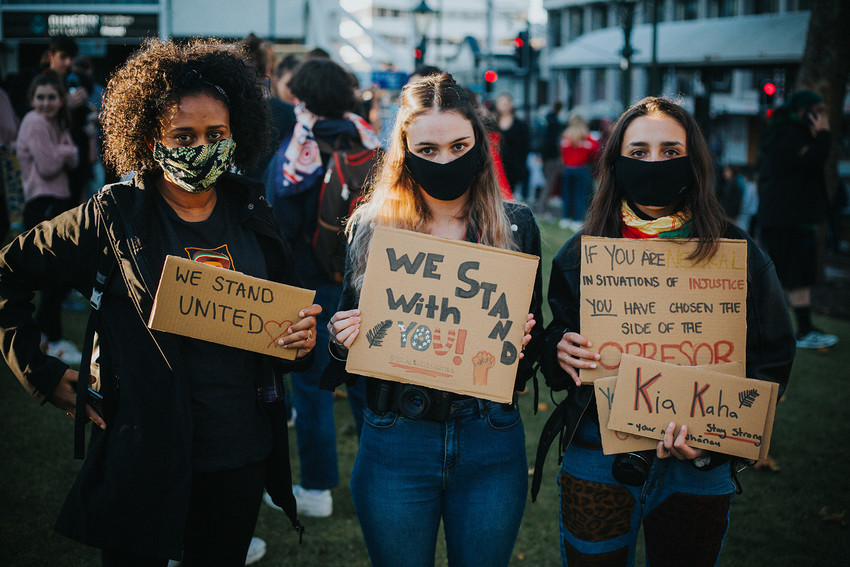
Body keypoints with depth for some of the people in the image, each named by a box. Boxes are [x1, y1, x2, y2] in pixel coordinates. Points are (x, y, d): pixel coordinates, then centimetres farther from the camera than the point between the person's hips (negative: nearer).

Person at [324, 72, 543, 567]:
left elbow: (536, 339, 5)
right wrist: (343, 341, -16)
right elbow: (349, 334, 6)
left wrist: (521, 340, -17)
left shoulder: (515, 225, 0)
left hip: (490, 442, 1)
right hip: (396, 445, 0)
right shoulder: (372, 228, -1)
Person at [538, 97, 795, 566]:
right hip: (596, 463, 1)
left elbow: (771, 361, -1)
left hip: (697, 471, 0)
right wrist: (559, 353, -16)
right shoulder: (580, 254, 0)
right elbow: (553, 346, 9)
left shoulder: (739, 256, -4)